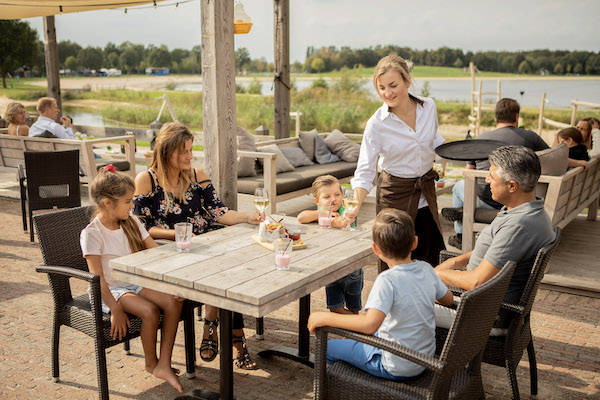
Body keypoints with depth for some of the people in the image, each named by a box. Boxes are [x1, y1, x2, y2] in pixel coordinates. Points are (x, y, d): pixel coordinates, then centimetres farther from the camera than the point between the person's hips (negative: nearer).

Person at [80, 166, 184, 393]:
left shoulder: (132, 223, 6)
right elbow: (98, 278, -17)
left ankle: (164, 364, -16)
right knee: (150, 311, -29)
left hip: (135, 283, 6)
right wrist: (116, 310, -24)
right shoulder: (92, 233, -13)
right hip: (110, 291, -6)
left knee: (173, 302, -20)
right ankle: (151, 363, -4)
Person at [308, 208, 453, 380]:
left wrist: (326, 318, -31)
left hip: (396, 368, -8)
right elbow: (448, 299, 11)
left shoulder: (388, 280, -27)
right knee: (358, 336, 30)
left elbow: (370, 324, -39)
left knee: (328, 347, 8)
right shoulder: (426, 269, -6)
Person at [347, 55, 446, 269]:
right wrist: (356, 204, -34)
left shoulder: (428, 107, -7)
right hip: (395, 193, -4)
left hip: (426, 192, 4)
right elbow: (365, 171, -20)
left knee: (430, 259, 14)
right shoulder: (376, 124, -19)